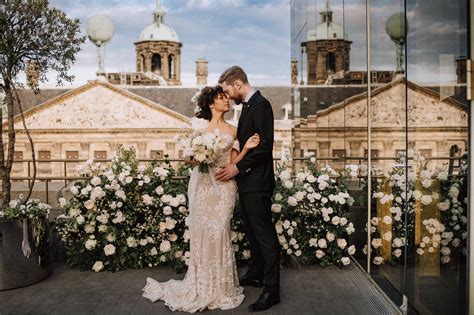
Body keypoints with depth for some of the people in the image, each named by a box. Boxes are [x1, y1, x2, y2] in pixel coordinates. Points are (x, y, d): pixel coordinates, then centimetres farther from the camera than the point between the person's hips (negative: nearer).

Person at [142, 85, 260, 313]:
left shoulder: (232, 131, 10)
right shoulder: (200, 128, 6)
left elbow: (233, 162, 6)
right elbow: (190, 158, 6)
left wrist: (246, 148, -9)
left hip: (224, 185, 1)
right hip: (202, 183, -1)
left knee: (219, 232, -3)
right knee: (202, 232, 0)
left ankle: (219, 287, 11)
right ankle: (201, 286, 14)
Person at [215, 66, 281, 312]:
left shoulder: (261, 105, -14)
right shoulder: (248, 105, 15)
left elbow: (265, 146, -21)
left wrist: (238, 167, -19)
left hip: (257, 183, -10)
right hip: (246, 181, 10)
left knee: (265, 234, -4)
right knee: (252, 231, 18)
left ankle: (271, 290, 3)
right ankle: (255, 275, 32)